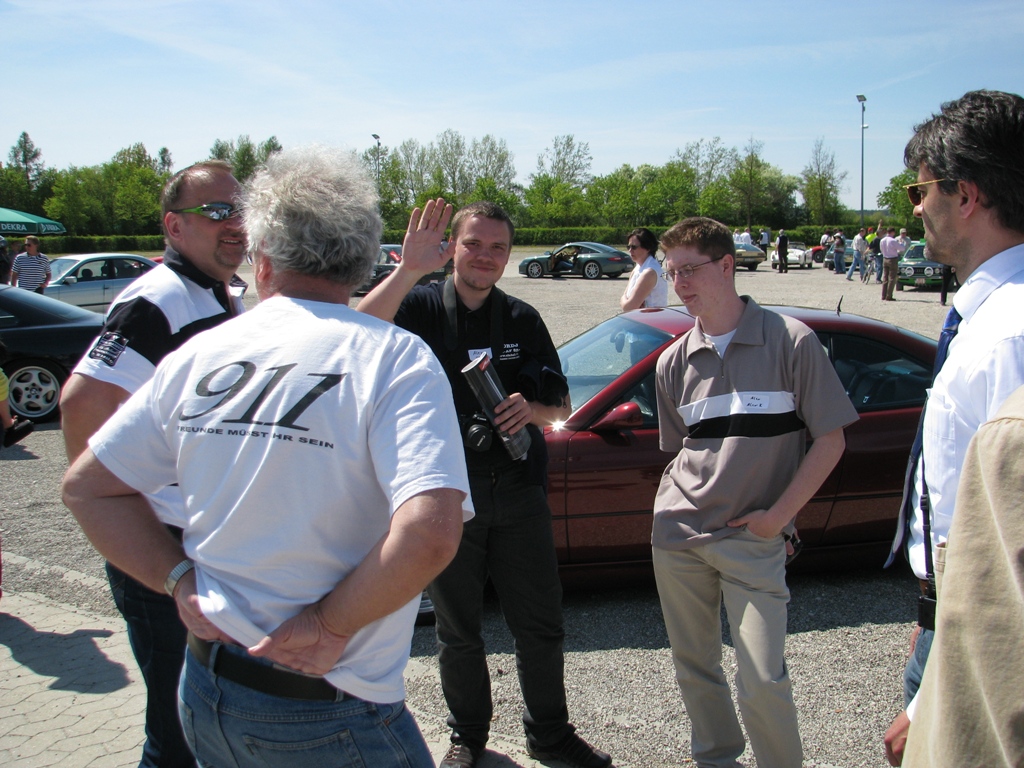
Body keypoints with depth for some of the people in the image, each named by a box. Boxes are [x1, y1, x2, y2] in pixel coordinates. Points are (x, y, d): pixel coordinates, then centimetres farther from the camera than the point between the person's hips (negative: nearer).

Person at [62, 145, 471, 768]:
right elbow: (429, 534, -30)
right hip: (325, 711, -5)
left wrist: (181, 579, 1)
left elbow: (86, 486, 7)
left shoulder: (199, 354, 0)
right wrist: (332, 624, -16)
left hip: (205, 692, 5)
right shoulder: (396, 358, -16)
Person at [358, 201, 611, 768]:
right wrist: (408, 269, -39)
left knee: (540, 625, 11)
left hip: (518, 493, 3)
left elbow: (561, 406, 9)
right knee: (457, 631, 13)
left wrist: (530, 408, -13)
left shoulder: (523, 320, 6)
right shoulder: (420, 307, -5)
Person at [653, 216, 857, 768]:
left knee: (761, 680, -6)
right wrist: (687, 500, 2)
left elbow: (830, 440, -5)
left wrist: (778, 514, -10)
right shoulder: (674, 361, 7)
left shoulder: (790, 341, -6)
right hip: (677, 535, 4)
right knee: (693, 664, 14)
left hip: (752, 538, -4)